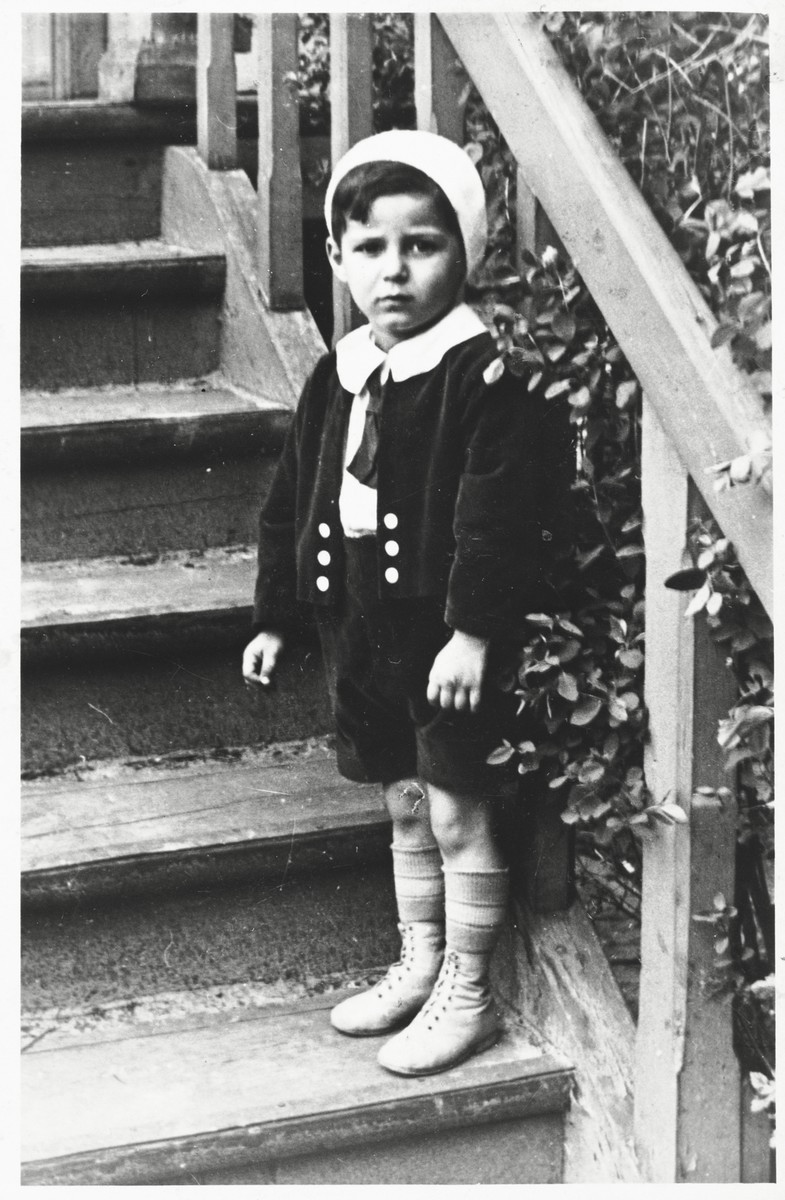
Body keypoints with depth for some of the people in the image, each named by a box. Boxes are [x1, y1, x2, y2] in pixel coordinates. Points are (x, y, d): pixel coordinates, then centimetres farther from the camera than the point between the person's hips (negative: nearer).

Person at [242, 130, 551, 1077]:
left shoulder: (482, 376, -14)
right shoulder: (338, 378, 8)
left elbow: (498, 514, -19)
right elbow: (290, 505, 15)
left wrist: (475, 631, -24)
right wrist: (274, 616, 15)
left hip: (448, 637, -7)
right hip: (364, 633, 7)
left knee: (457, 812, 2)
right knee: (405, 808, 18)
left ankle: (465, 996, 15)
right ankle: (418, 967, 33)